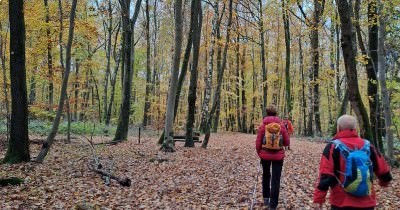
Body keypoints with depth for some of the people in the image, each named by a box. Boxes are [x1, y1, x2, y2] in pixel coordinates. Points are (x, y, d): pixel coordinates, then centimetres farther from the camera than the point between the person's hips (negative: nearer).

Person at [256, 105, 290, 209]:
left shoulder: (263, 126, -7)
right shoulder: (281, 125, -4)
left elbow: (258, 143, -6)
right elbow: (287, 142, 0)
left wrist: (259, 153, 10)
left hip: (265, 155, 1)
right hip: (278, 156, 0)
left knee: (266, 176, 23)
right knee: (276, 179, 3)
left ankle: (266, 198, 28)